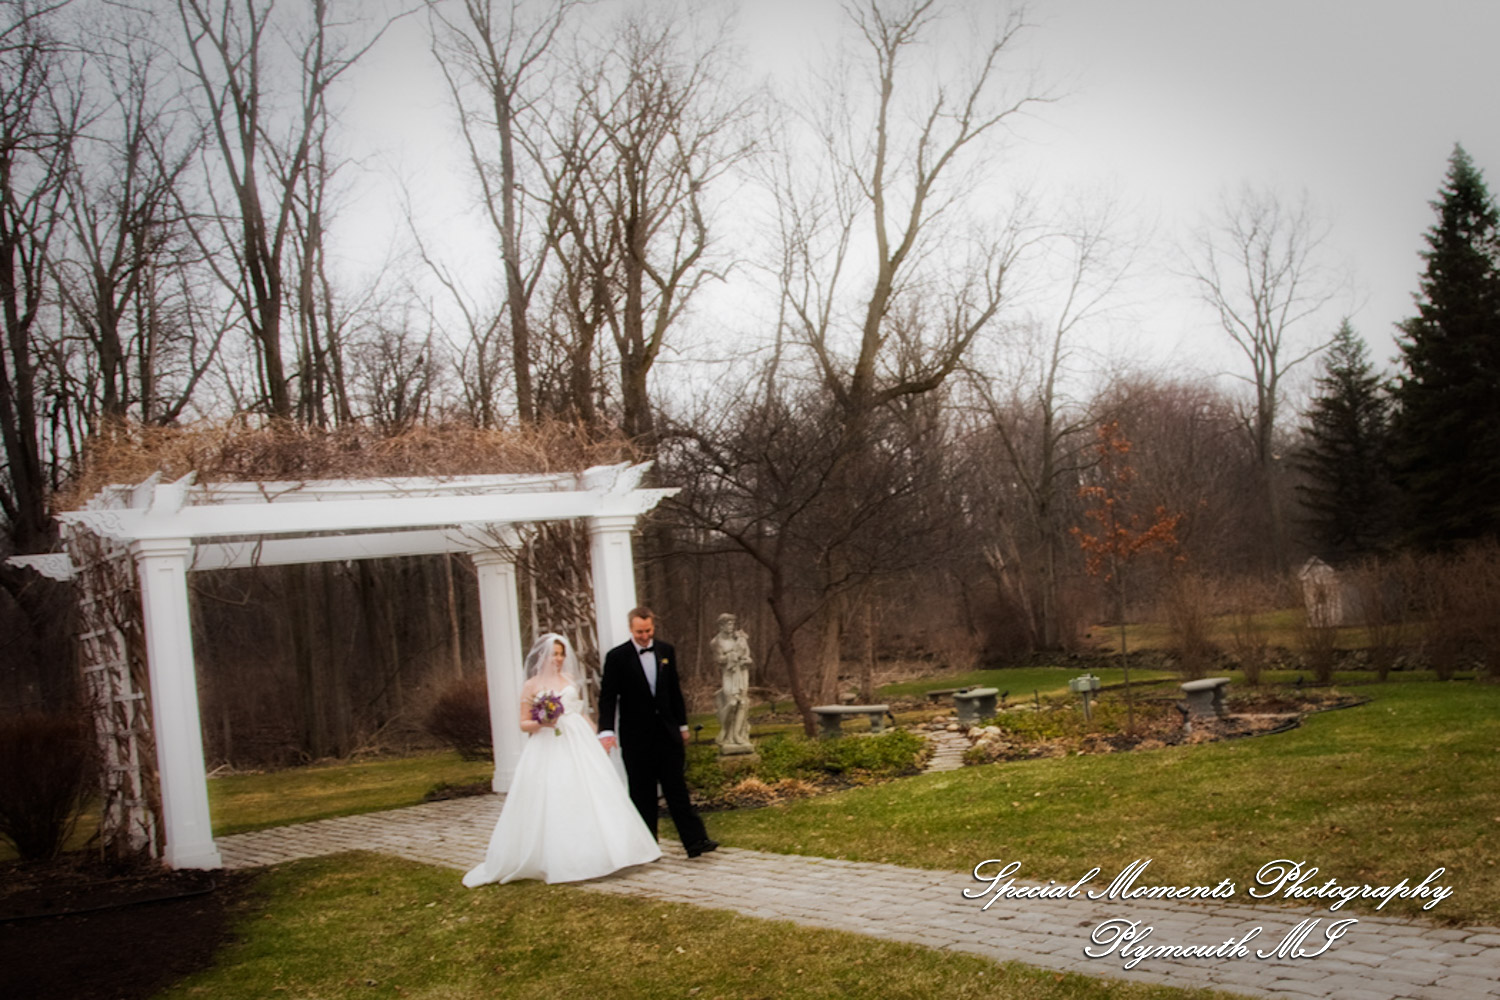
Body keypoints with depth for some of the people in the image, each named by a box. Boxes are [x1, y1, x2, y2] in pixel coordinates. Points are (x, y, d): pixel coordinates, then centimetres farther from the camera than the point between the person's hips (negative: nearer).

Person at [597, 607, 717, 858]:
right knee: (642, 794, 4)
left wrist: (682, 725, 15)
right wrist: (606, 731, -19)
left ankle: (695, 841, -2)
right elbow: (607, 697, -7)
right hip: (636, 736, -3)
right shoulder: (617, 657, -5)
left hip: (666, 732, 3)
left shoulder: (666, 651, 7)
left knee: (677, 788, 0)